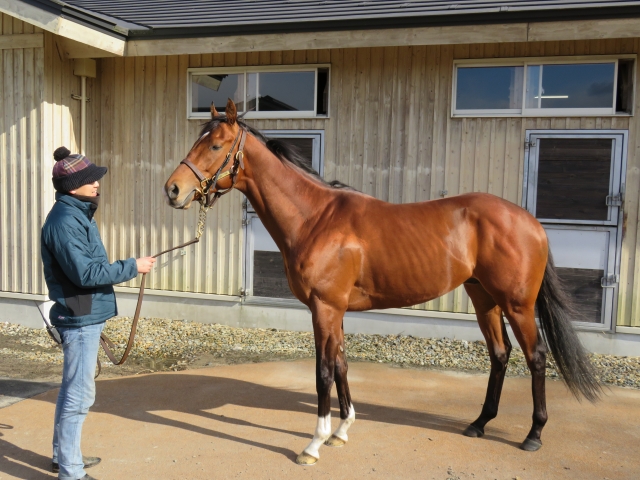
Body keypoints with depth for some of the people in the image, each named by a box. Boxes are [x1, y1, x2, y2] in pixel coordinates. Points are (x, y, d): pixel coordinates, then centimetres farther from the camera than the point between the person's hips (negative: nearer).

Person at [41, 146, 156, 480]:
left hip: (85, 316, 10)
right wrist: (133, 267, -19)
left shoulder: (77, 215, 11)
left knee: (73, 389, 20)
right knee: (79, 394, -2)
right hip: (80, 319, -10)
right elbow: (85, 273, -25)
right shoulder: (65, 222, -19)